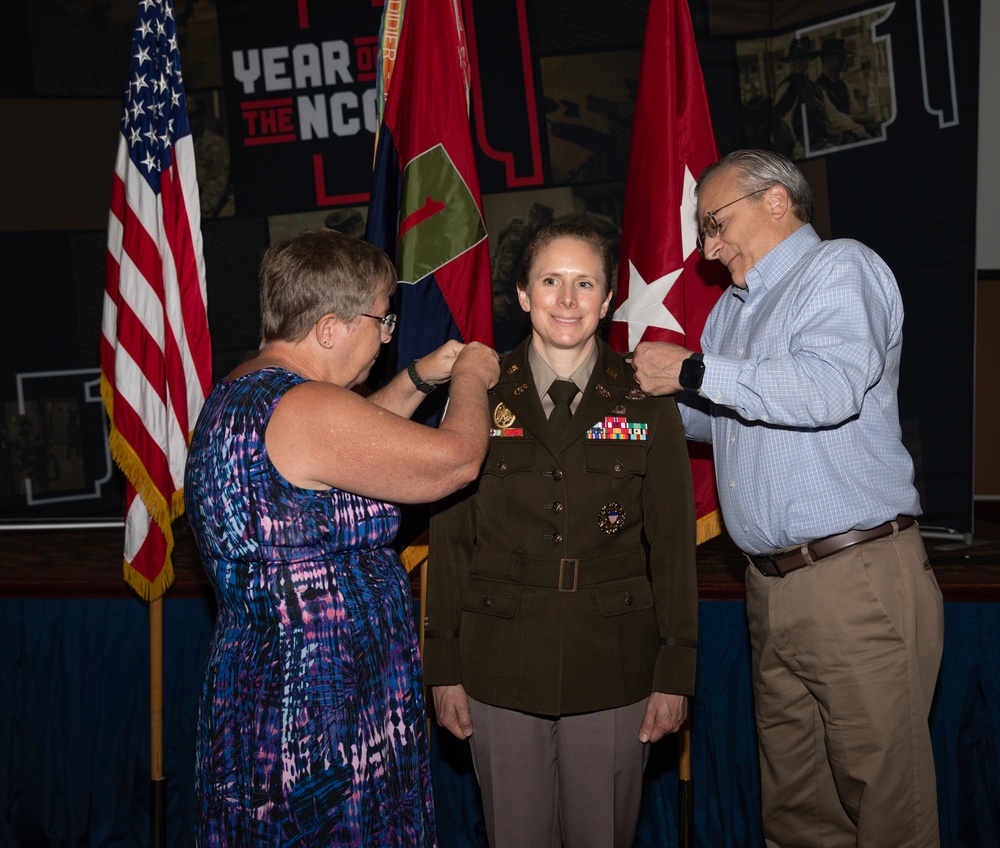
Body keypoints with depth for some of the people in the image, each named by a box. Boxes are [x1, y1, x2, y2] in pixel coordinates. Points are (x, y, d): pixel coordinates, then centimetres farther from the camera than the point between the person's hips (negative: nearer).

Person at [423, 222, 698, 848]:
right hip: (502, 669, 0)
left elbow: (674, 545, 2)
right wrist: (444, 669, 1)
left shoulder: (647, 405, 1)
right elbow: (449, 539, 3)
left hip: (613, 669, 0)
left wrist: (675, 674, -2)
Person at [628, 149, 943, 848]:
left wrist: (692, 371, -14)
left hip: (859, 579, -8)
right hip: (771, 583, 8)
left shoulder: (841, 268, -4)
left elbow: (830, 388, -22)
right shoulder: (732, 308, 22)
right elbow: (705, 418, 34)